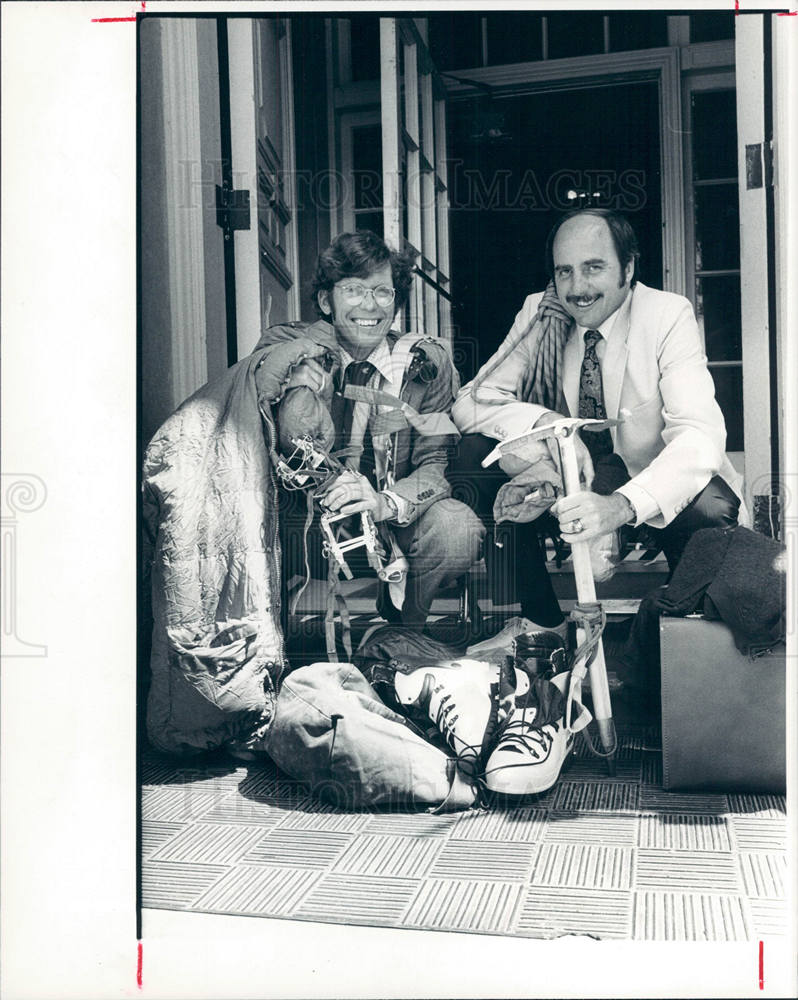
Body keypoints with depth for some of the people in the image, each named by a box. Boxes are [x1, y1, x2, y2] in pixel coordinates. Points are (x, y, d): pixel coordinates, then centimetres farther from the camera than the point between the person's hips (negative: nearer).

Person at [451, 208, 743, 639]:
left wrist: (623, 505, -48)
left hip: (653, 483, -3)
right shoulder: (539, 313, -6)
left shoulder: (669, 316, -16)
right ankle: (542, 622, -8)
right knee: (478, 449, -19)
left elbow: (700, 434, -29)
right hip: (565, 477, 3)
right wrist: (548, 423, -33)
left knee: (710, 508, -35)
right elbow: (469, 403, -11)